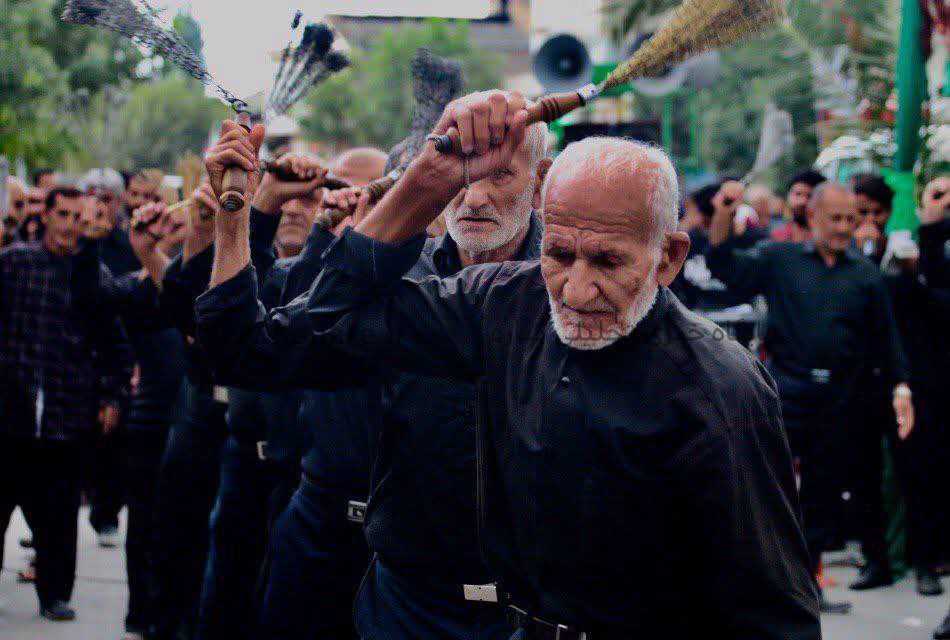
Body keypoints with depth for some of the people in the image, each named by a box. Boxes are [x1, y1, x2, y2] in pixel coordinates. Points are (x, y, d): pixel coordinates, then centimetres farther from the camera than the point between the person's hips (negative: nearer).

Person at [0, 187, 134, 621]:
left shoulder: (95, 275, 5)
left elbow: (116, 344, 9)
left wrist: (113, 397, 4)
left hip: (67, 416, 0)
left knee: (59, 511, 5)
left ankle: (54, 594, 15)